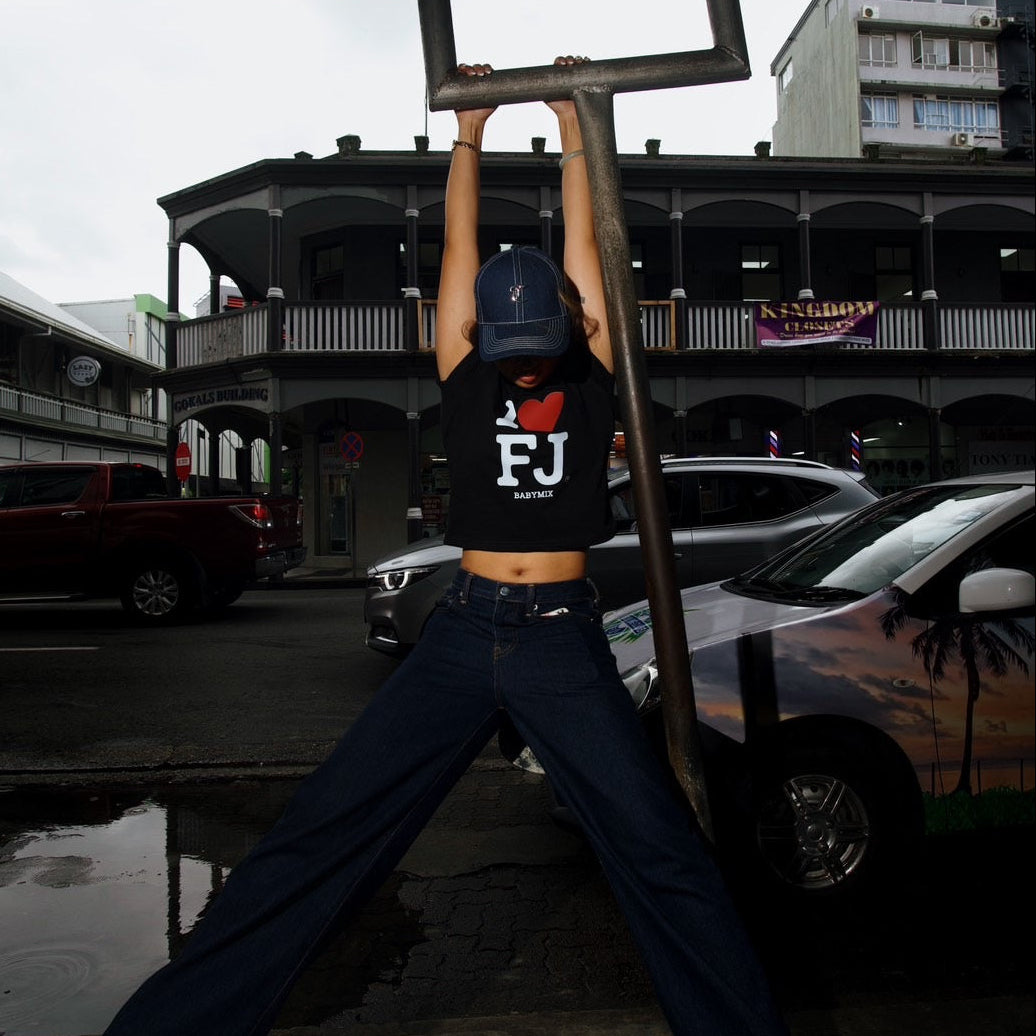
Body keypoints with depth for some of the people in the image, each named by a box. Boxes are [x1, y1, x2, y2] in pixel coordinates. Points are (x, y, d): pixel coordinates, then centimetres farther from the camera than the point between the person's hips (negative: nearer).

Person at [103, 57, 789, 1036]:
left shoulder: (590, 377, 7)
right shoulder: (466, 379, 8)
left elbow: (581, 244, 11)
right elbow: (459, 248, 14)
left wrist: (571, 125, 22)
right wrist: (468, 134, 24)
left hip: (564, 637, 0)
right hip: (463, 631, 1)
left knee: (659, 848, -2)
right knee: (316, 836, -1)